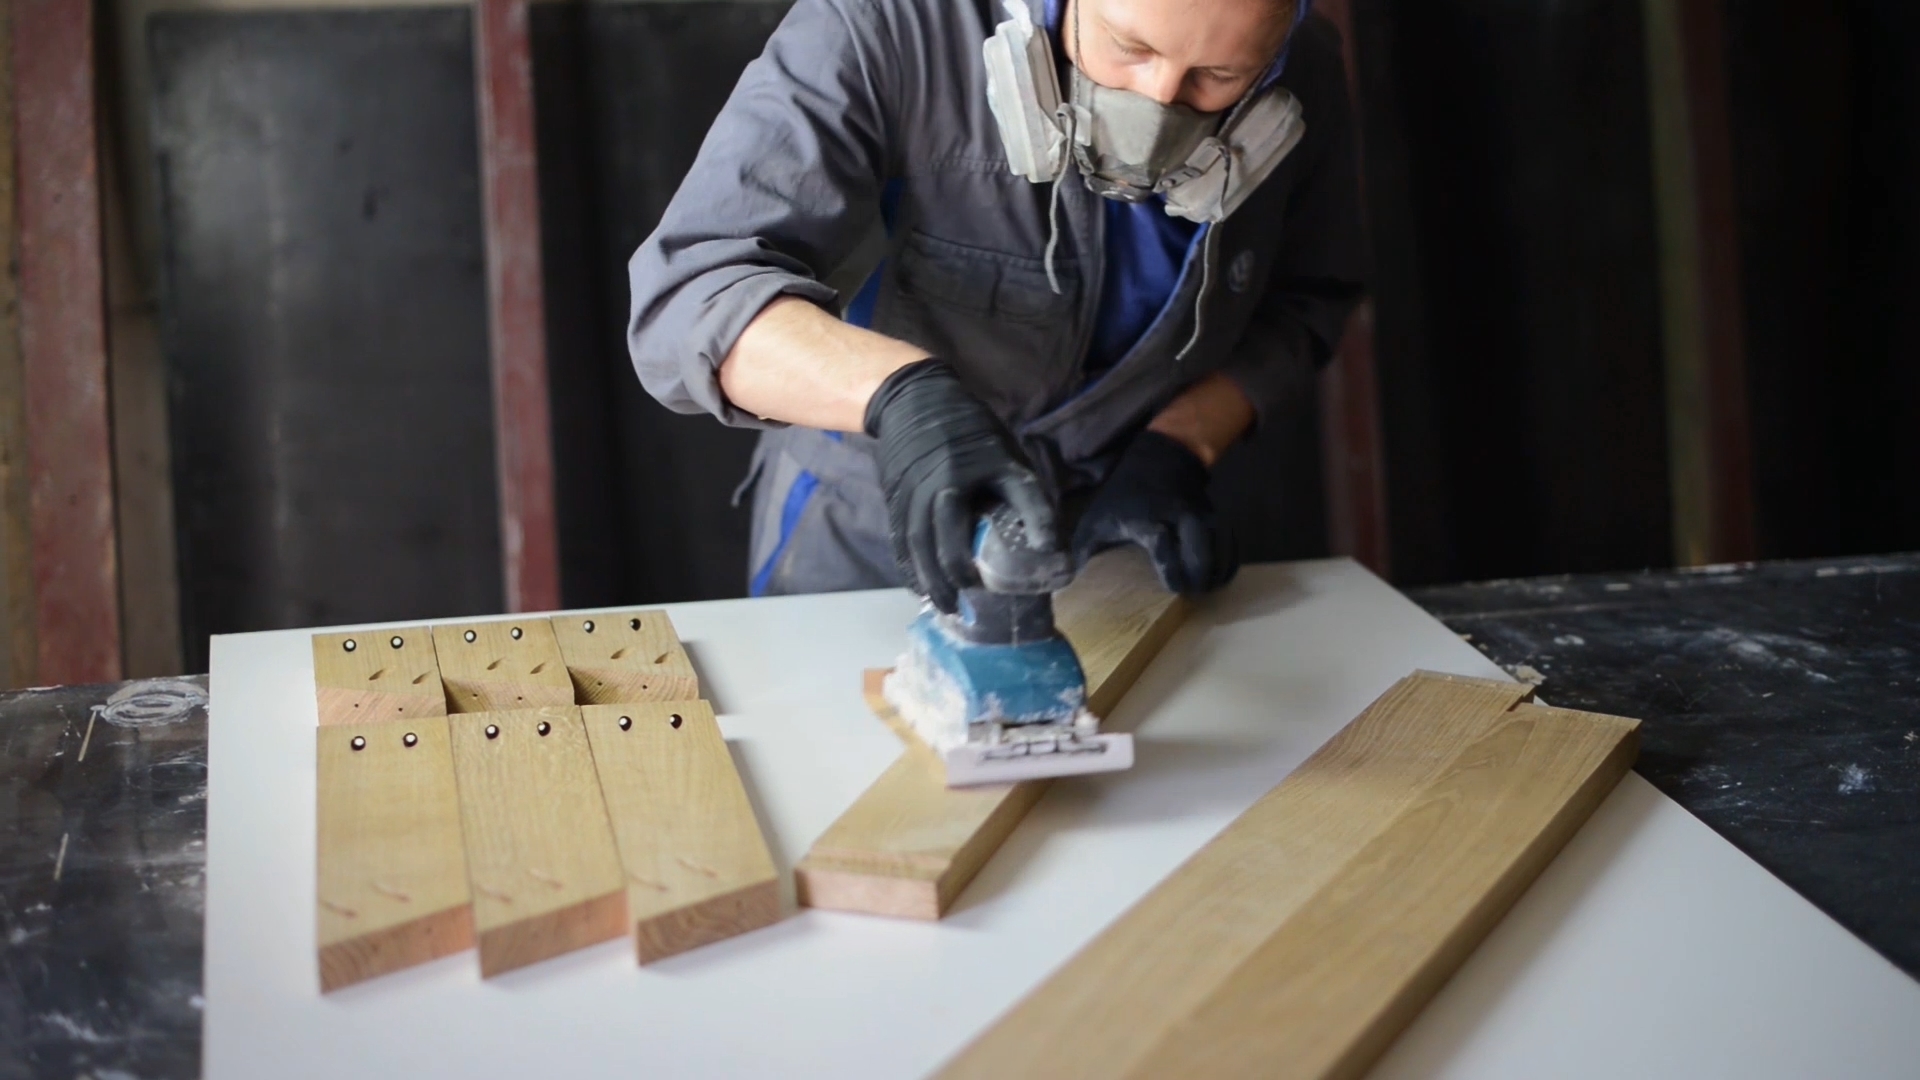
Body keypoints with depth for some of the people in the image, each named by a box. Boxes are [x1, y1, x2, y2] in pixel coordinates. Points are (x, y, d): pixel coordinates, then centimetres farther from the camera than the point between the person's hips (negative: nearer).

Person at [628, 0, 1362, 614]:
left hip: (1116, 534, 3)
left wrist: (1174, 453, -16)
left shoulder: (1303, 78, -16)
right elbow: (688, 298, -37)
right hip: (859, 532, -2)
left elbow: (1300, 303, 0)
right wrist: (901, 389, -53)